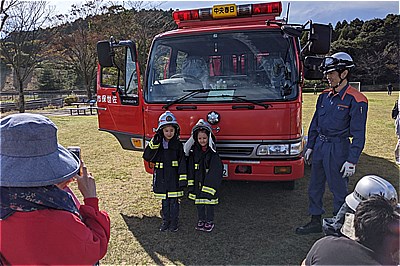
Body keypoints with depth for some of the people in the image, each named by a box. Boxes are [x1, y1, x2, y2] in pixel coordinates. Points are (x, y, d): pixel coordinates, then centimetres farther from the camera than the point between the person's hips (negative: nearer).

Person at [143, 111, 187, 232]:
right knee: (164, 201, 13)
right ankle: (165, 221, 28)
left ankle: (174, 222, 22)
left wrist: (183, 180, -9)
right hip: (161, 178, 2)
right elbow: (147, 157, -9)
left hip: (174, 178, -2)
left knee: (174, 201, 7)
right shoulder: (157, 143, 2)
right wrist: (154, 142, -19)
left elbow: (182, 163, -4)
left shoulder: (178, 145, -3)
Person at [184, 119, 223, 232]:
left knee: (209, 202, 5)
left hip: (209, 183, -4)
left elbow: (216, 170, -14)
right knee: (198, 203, 14)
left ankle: (209, 222, 23)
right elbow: (190, 168, 6)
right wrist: (191, 184, 2)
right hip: (197, 182, 4)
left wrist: (208, 186, -17)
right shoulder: (194, 151, 2)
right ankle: (201, 220, 31)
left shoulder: (212, 152, -12)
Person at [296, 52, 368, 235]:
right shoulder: (324, 96, 8)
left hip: (338, 149, -7)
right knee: (315, 187, 14)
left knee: (338, 190, 6)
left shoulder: (355, 100, -11)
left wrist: (352, 160, -14)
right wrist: (310, 146, 12)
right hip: (319, 146, 7)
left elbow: (358, 134, -12)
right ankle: (316, 221, 30)